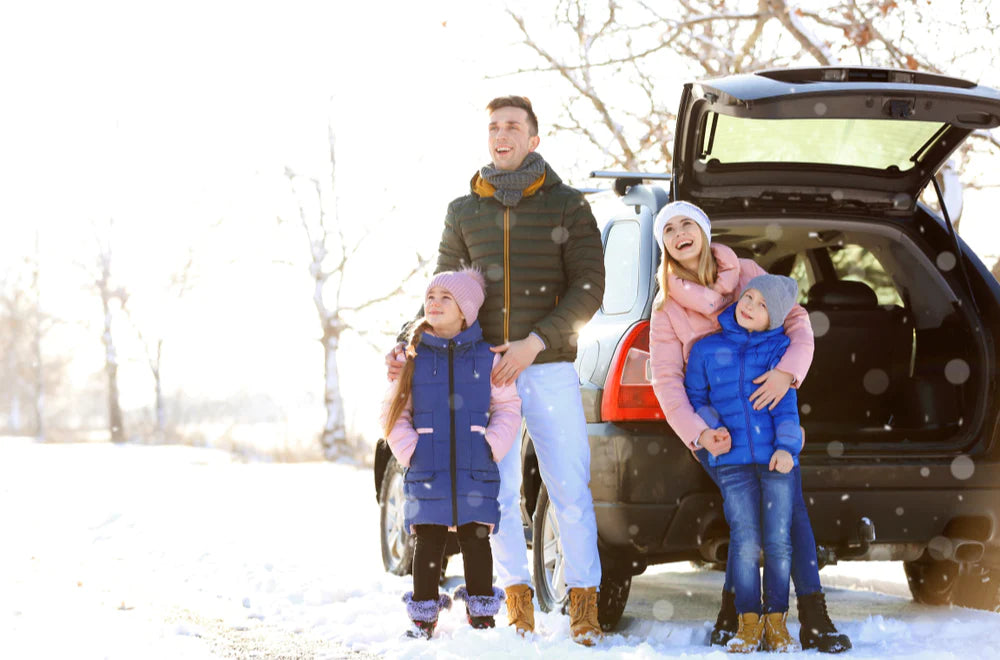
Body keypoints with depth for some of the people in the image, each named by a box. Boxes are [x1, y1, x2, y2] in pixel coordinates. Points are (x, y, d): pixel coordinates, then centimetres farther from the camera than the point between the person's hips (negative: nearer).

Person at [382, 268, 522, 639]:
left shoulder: (486, 356, 3)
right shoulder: (412, 357, 4)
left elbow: (508, 407, 6)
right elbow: (393, 412, 6)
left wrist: (492, 448, -5)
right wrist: (409, 451, -6)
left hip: (476, 472, 0)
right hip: (426, 473, 0)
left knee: (477, 542, 4)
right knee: (428, 543, 4)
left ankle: (481, 616, 15)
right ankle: (423, 618, 12)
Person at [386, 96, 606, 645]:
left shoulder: (567, 207, 2)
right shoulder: (464, 212, 11)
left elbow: (587, 291, -5)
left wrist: (536, 343, -16)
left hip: (550, 368, -3)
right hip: (485, 371, 3)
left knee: (569, 489, -5)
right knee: (497, 492, 2)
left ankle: (584, 602, 3)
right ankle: (518, 601, 11)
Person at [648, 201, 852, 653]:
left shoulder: (746, 275, 5)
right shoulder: (666, 307, 3)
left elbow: (796, 322, -1)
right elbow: (665, 379, -4)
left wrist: (786, 371, -21)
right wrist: (697, 433, -19)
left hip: (768, 412, 1)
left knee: (790, 509, -11)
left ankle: (814, 620, -10)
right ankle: (732, 612, 0)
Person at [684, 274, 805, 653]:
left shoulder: (780, 349, 6)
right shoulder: (707, 350, 9)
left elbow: (785, 401, -1)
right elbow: (695, 397, 19)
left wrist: (786, 445, -13)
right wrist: (711, 428, 2)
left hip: (777, 457, 0)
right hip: (732, 461, 0)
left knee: (778, 541, -1)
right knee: (746, 541, -7)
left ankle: (776, 621, 9)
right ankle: (748, 623, 1)